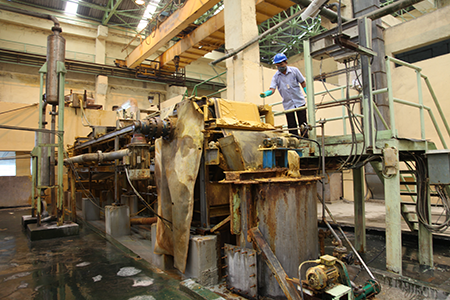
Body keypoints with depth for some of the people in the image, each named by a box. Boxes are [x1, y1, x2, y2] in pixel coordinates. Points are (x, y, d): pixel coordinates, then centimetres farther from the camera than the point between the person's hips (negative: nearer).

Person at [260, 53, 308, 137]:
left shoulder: (294, 70, -3)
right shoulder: (276, 76, -4)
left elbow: (303, 83, 5)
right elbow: (272, 89, -14)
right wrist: (265, 94, -35)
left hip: (300, 102, 0)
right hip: (288, 104, 0)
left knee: (303, 124, 4)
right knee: (292, 127, 2)